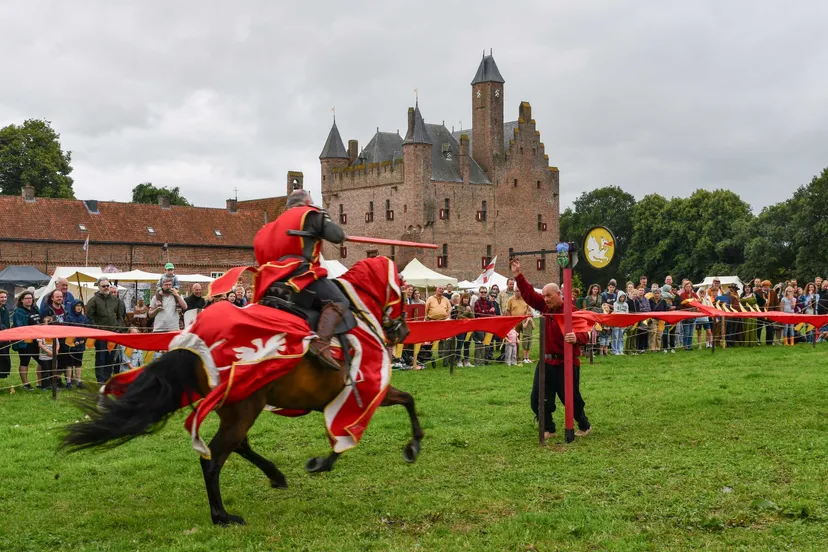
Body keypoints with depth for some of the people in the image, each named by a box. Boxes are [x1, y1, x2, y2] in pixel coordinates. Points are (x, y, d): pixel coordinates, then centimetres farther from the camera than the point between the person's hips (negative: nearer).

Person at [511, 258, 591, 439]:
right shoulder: (545, 307, 5)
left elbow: (584, 334, -25)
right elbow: (529, 294, 10)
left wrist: (577, 338, -48)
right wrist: (517, 275, 4)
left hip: (566, 364, -7)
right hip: (545, 362, 7)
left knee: (571, 399, 3)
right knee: (538, 401, 7)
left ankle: (584, 426, 28)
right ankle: (549, 429, 23)